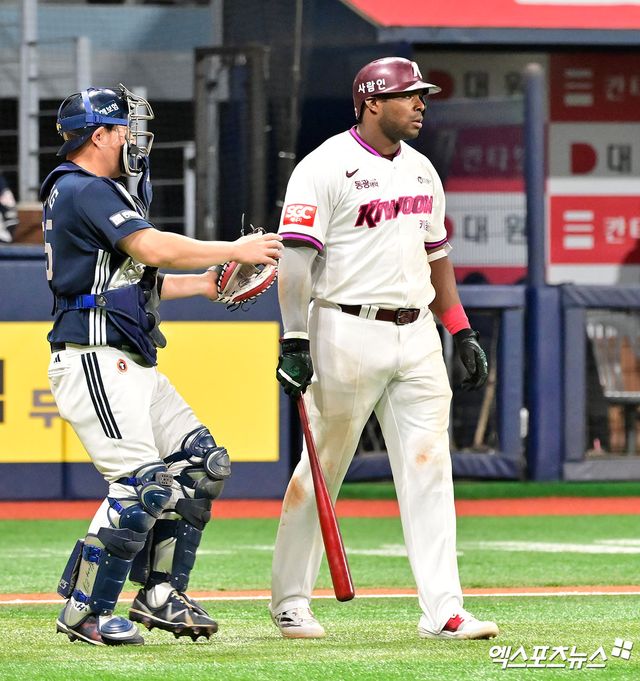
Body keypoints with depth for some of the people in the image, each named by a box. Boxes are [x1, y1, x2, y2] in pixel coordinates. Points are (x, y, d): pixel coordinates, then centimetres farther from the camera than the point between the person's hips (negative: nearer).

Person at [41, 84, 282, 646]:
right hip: (94, 361, -11)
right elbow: (153, 248, -22)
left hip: (132, 365, 11)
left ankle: (159, 594, 13)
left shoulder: (97, 194, 22)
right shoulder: (84, 191, -12)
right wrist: (235, 250, -13)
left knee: (201, 465, 8)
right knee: (143, 484, -16)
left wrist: (205, 284, 16)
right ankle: (84, 613, -8)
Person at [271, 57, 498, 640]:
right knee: (323, 467, 1)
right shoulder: (326, 167, -8)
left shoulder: (421, 171, 15)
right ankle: (290, 599, 14)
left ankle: (442, 609, -4)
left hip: (417, 336, 6)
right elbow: (296, 256, -13)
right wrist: (295, 340, -21)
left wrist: (462, 331, 18)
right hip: (348, 333, -6)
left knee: (429, 466, -1)